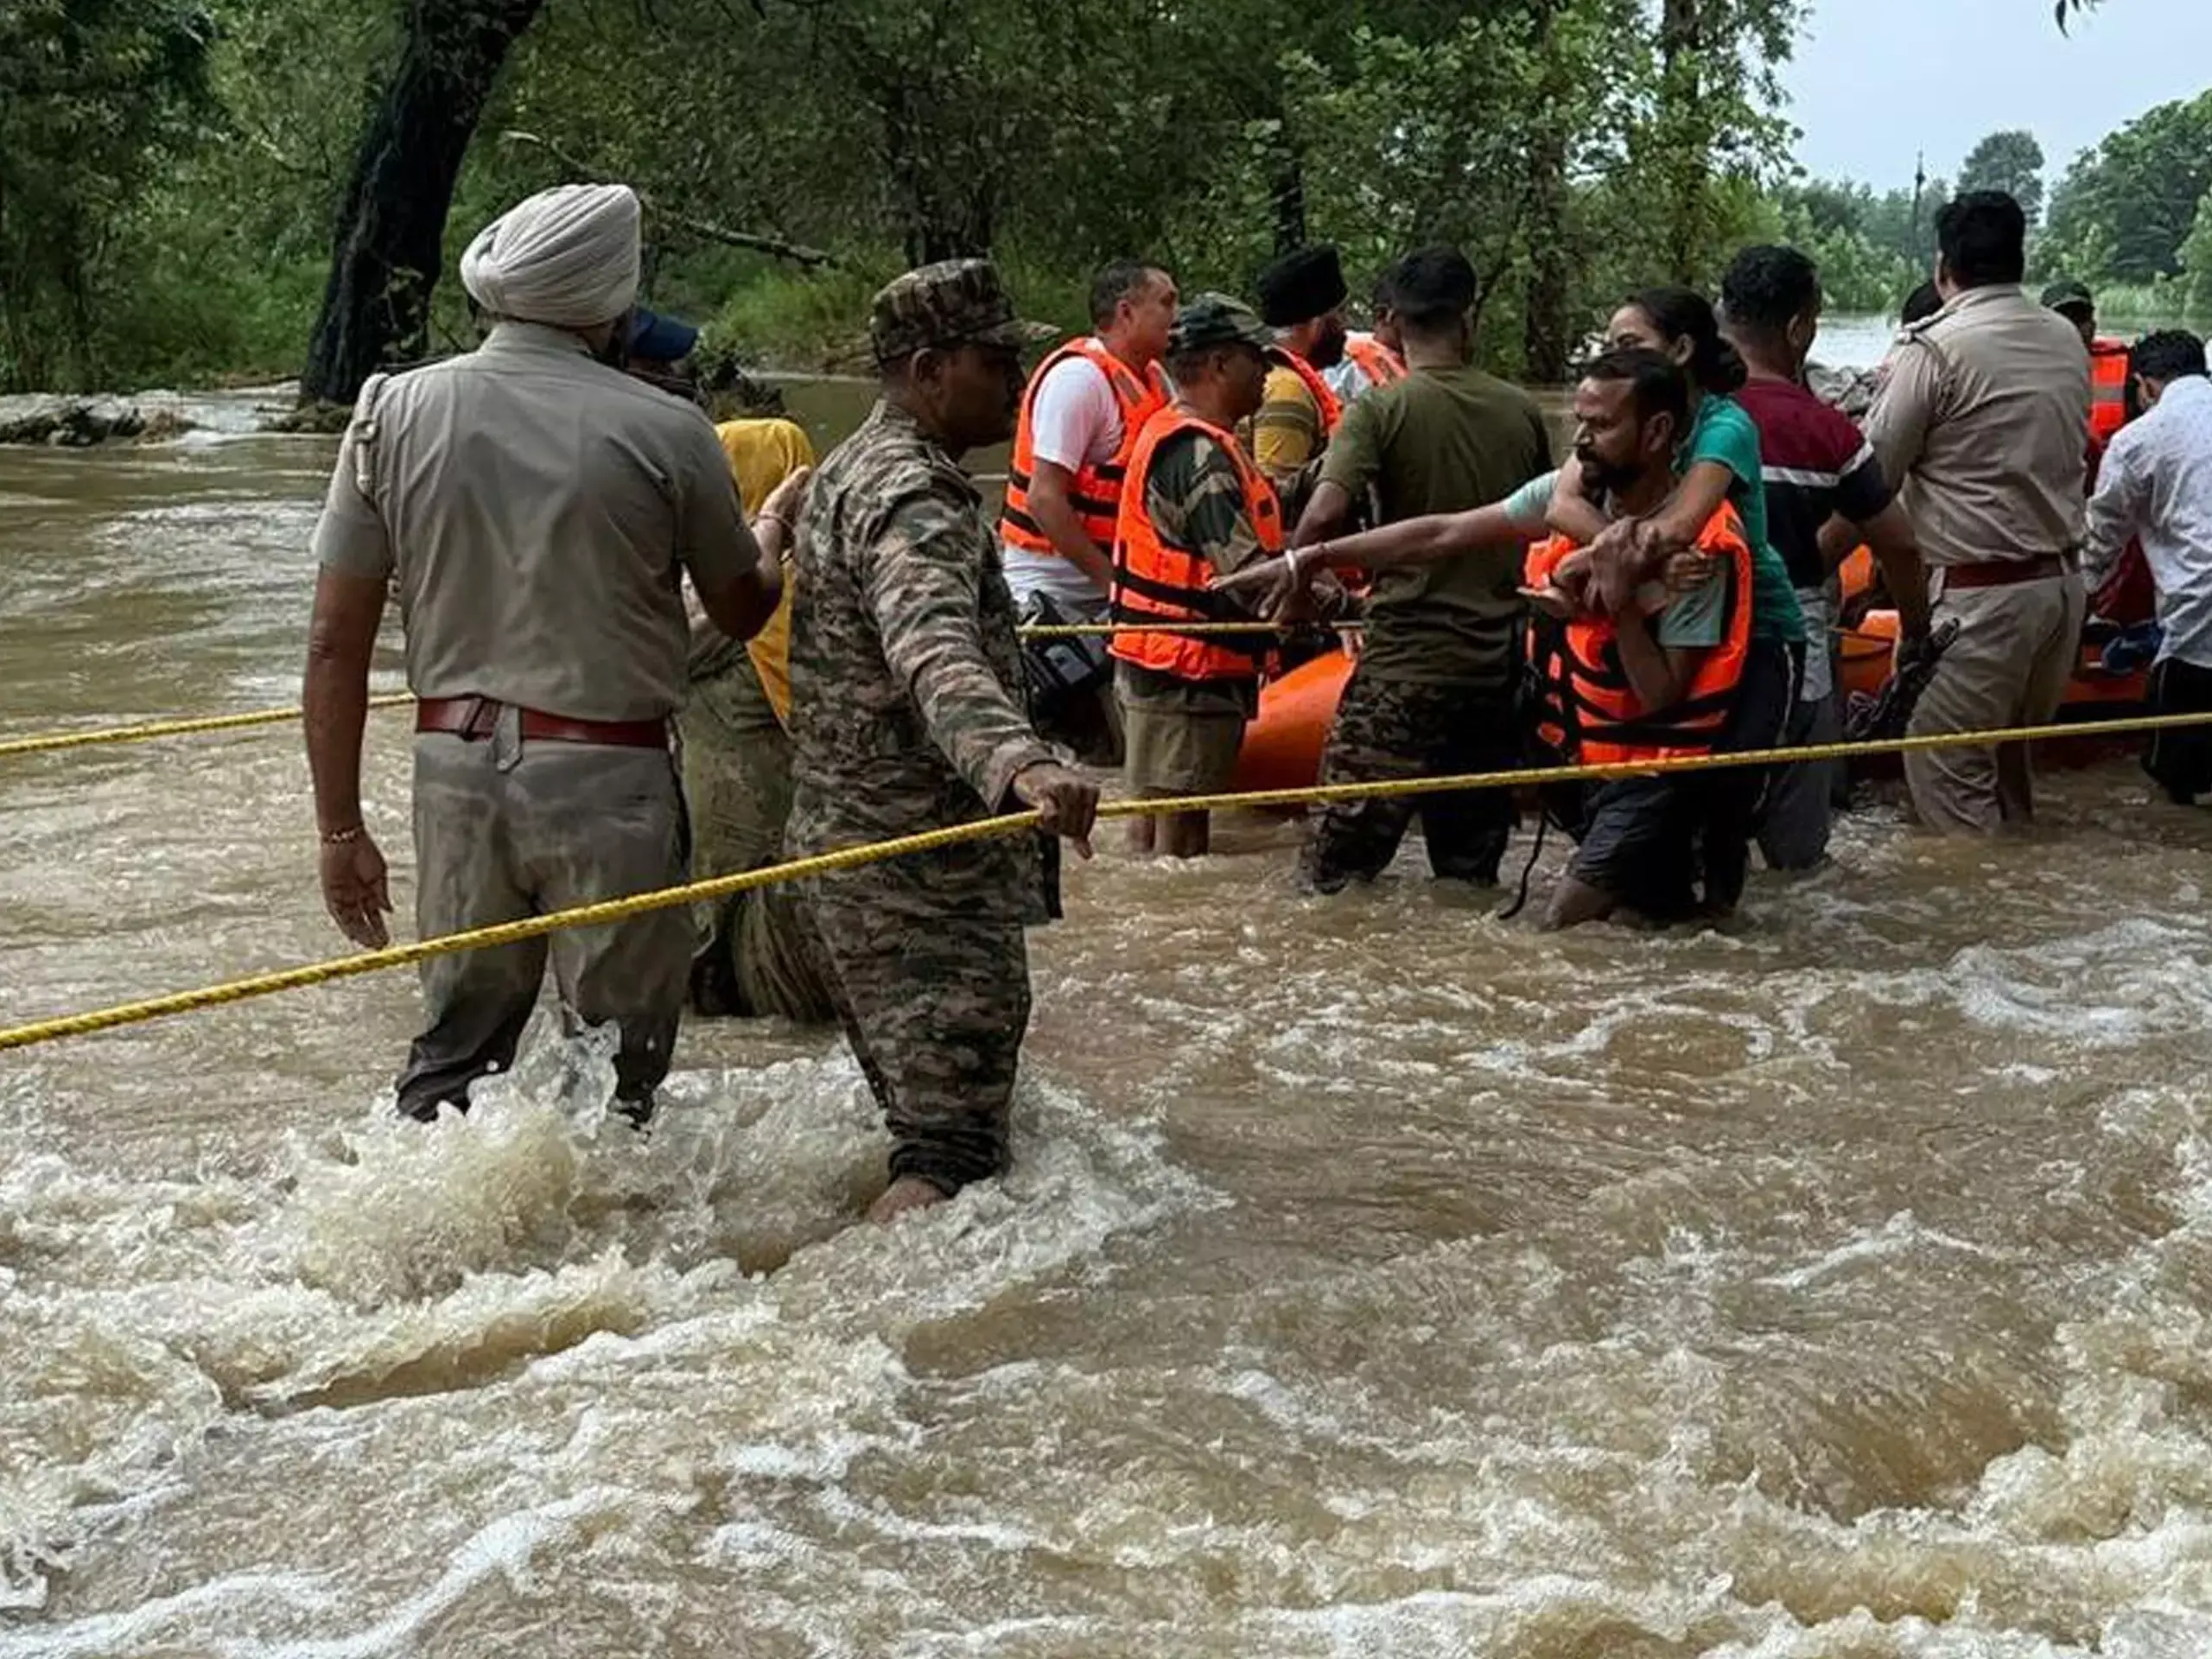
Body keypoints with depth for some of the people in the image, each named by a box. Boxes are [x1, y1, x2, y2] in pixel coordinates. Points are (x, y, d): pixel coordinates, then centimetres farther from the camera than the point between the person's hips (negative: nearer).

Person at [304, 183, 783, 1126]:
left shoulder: (393, 413, -1)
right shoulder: (664, 433, -9)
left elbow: (335, 644, -1)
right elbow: (743, 614, 7)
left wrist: (340, 829, 6)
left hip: (456, 769, 4)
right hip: (609, 777, -3)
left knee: (456, 1041, 18)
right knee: (614, 1066, 9)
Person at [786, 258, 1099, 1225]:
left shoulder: (854, 467, 16)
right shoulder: (913, 495, -19)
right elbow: (935, 655, -39)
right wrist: (1020, 764, -57)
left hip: (845, 844, 11)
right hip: (921, 873, -11)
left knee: (914, 1104, 19)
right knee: (950, 1143, -15)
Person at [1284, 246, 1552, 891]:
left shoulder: (1379, 409, -9)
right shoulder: (1520, 410, 6)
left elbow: (1326, 514, -22)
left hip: (1404, 662, -5)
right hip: (1497, 661, 5)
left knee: (1337, 874, -2)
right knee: (1471, 876, 14)